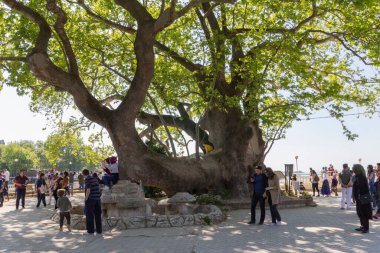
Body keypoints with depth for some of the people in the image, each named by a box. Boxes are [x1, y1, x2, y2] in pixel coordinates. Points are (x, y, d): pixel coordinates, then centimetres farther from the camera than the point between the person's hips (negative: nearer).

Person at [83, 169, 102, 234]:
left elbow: (88, 190, -18)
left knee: (90, 215, 3)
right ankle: (99, 230, 13)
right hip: (97, 199, 7)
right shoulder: (95, 179, 13)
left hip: (90, 199, -7)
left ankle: (90, 230, 6)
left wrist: (86, 199, -10)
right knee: (98, 215, 10)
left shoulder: (87, 179, -9)